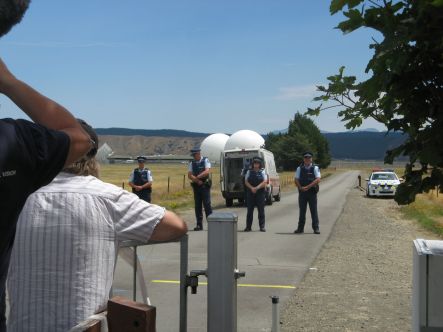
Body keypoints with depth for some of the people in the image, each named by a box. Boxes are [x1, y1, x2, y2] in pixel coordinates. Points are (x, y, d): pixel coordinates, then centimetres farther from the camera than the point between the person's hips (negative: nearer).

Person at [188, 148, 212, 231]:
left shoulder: (205, 161, -1)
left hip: (205, 186, -4)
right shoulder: (192, 163, 9)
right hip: (196, 186, 4)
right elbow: (189, 175, 0)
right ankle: (199, 225, 10)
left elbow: (207, 171, -15)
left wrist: (197, 177, -15)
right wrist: (197, 180, -14)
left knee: (207, 204, -7)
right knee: (197, 205, 5)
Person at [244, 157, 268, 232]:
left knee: (261, 210, 0)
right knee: (250, 210, 2)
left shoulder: (262, 172, 4)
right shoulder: (249, 172, 9)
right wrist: (252, 188, -14)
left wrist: (257, 188, -18)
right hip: (250, 193, 1)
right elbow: (246, 182, 3)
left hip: (260, 193, -1)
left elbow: (264, 182, -6)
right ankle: (248, 226, 6)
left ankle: (262, 226, 5)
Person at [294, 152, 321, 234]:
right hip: (302, 192, 2)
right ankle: (300, 228, 13)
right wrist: (301, 187, -13)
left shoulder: (315, 168, 1)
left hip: (312, 192, -2)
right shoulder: (299, 168, 8)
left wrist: (308, 187, -17)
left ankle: (316, 228, 6)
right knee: (302, 211, 7)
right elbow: (296, 180, 4)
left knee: (314, 210, 0)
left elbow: (318, 179, -10)